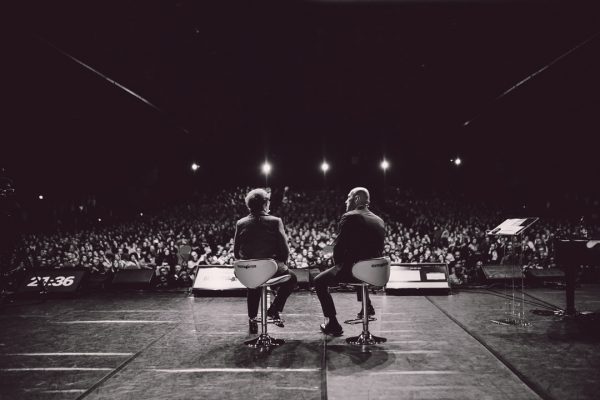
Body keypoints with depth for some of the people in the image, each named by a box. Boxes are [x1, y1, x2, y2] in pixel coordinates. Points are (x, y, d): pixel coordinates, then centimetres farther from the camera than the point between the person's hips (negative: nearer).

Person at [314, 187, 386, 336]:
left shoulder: (349, 217, -11)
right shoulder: (379, 220, 10)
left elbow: (338, 246, -13)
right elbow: (379, 250, 15)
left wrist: (338, 264, 5)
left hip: (352, 270, -7)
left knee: (319, 281, 13)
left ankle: (333, 324, 10)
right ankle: (367, 306, 41)